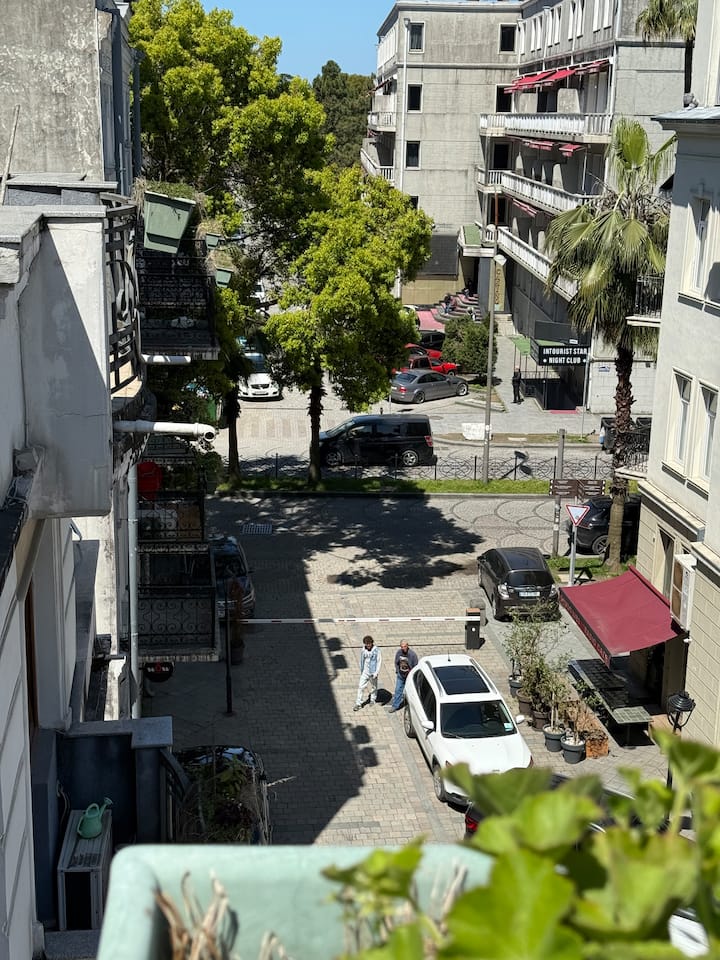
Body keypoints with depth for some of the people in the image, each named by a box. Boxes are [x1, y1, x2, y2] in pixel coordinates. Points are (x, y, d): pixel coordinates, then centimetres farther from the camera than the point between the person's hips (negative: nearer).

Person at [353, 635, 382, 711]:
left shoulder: (377, 650, -14)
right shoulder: (363, 650, -3)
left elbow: (379, 662, -11)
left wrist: (376, 672, -17)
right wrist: (361, 670, 16)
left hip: (373, 672, -3)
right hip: (365, 672, 3)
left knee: (373, 687, 15)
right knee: (360, 686, -4)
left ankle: (373, 700, 39)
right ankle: (358, 703, 1)